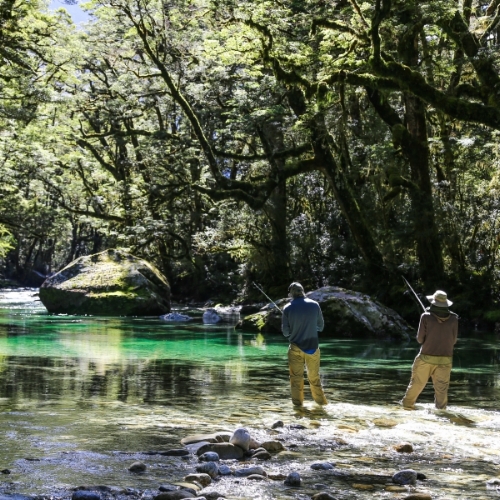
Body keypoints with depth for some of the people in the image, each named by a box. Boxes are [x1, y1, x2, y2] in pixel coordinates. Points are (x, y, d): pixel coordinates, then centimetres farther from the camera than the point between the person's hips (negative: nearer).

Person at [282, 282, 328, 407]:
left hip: (296, 348, -2)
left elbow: (285, 332, -3)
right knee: (314, 377, 15)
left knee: (296, 378, 9)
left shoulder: (288, 308, -9)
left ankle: (298, 403, 12)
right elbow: (321, 326, 4)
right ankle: (321, 401, 20)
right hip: (313, 346, 2)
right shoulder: (314, 305, -5)